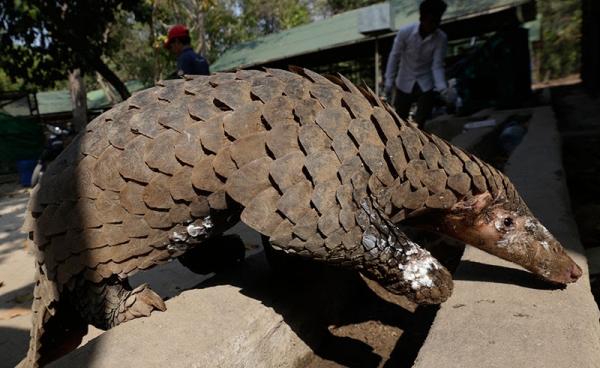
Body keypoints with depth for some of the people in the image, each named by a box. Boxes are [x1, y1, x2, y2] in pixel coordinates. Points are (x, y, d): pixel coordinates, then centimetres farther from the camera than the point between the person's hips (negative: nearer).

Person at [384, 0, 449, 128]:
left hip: (426, 84, 0)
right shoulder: (405, 32, -19)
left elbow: (437, 65, -14)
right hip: (405, 83, 0)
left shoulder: (441, 38, -18)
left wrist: (441, 85, -31)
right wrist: (389, 82, -10)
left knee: (420, 122, -3)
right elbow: (394, 56, -8)